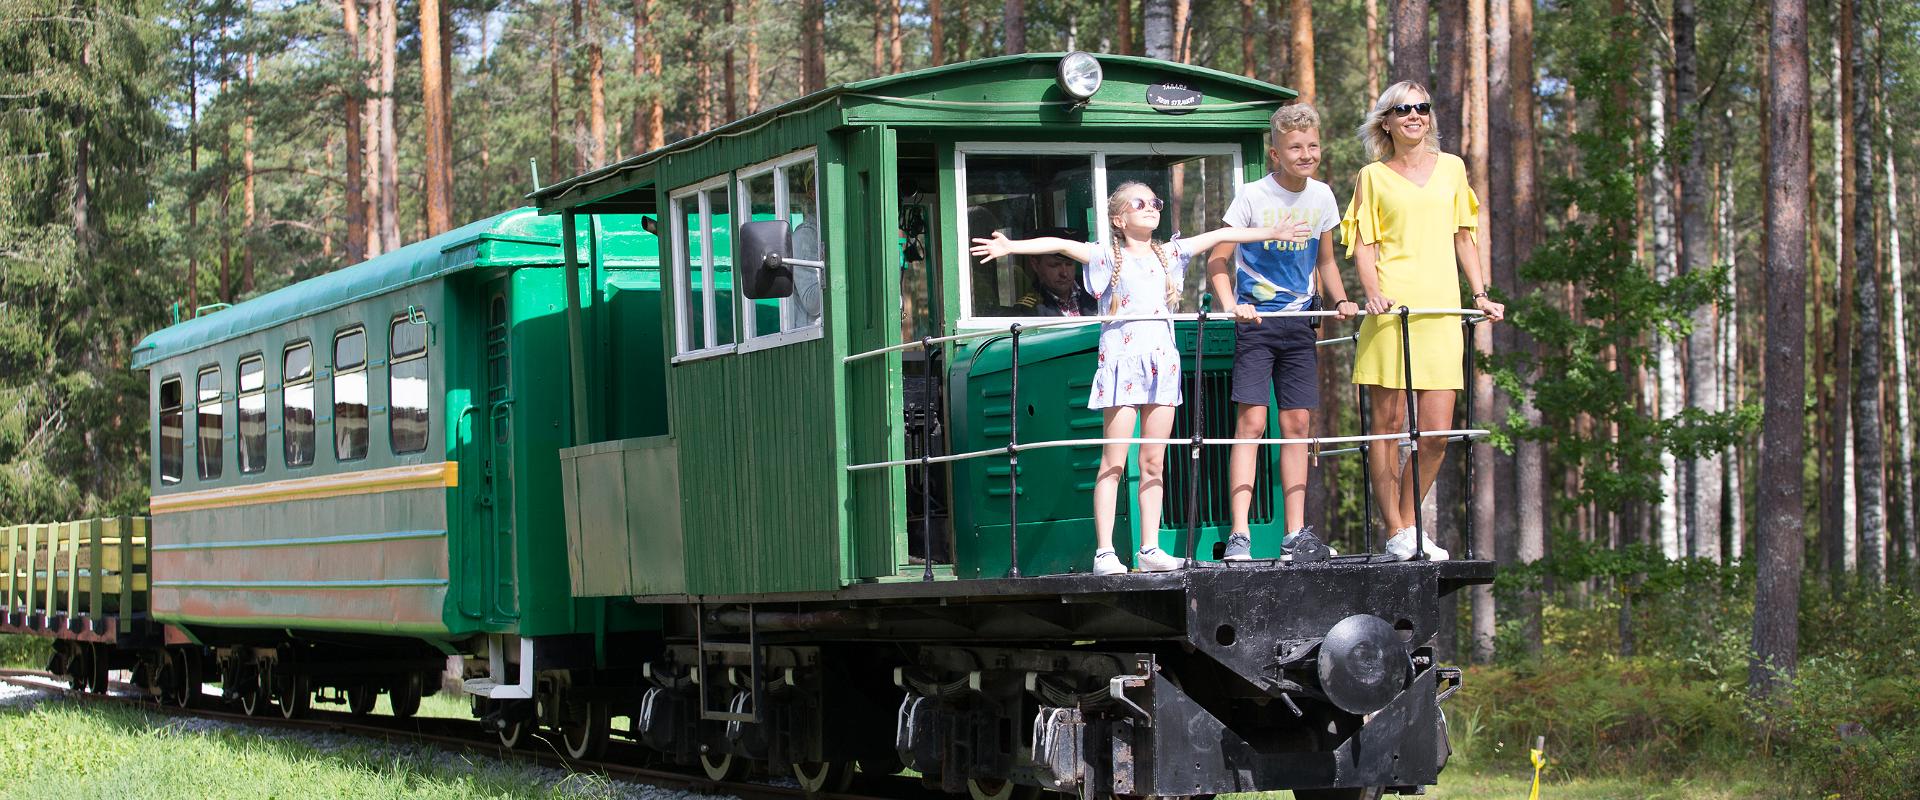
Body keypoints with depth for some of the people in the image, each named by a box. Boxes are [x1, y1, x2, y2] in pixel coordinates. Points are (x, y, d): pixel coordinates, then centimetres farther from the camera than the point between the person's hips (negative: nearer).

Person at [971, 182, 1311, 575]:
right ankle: (1104, 552, -8)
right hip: (1121, 362, -5)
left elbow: (1220, 235, 20)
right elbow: (1060, 244, -12)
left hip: (1162, 362, 5)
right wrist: (1011, 246, -26)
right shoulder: (1107, 257, 1)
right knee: (1114, 462, -7)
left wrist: (1274, 232, 22)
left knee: (1153, 462, 6)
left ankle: (1150, 549, 10)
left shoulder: (1170, 255, 15)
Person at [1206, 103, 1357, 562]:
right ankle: (1239, 534, -15)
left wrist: (1340, 301, 2)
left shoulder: (1321, 197, 5)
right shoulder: (1253, 197, -9)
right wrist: (1230, 306, -25)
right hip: (1255, 321, -5)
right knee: (1251, 421, -12)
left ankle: (1295, 533, 6)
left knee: (1297, 424, 3)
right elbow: (1217, 261, -9)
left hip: (1299, 323, 5)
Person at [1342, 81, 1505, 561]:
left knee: (1437, 433, -3)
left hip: (1441, 313, 3)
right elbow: (1362, 244, 3)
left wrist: (1480, 294, 12)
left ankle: (1411, 523, 14)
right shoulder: (1374, 177, 9)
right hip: (1391, 312, -3)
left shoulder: (1451, 168, 17)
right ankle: (1396, 534, 1)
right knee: (1390, 422, -5)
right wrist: (1373, 292, -14)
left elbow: (1463, 236, 22)